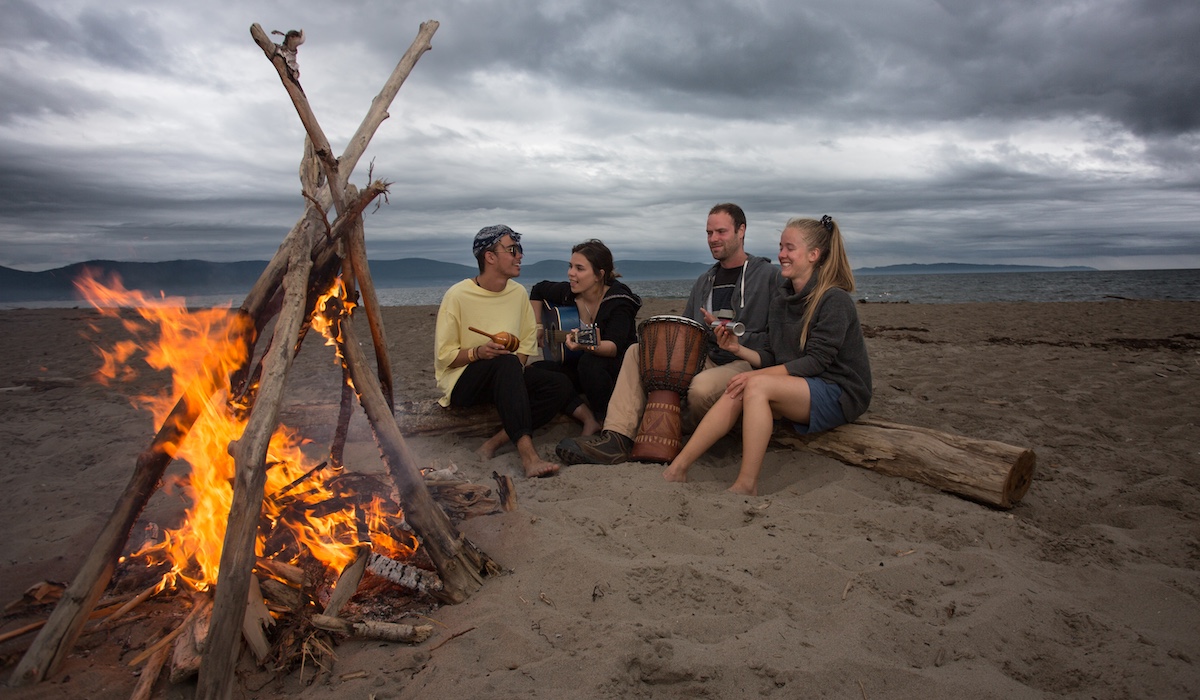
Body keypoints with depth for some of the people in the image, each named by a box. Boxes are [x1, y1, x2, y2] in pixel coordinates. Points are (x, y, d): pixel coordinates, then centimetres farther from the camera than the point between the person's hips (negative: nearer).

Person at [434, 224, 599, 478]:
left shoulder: (518, 292, 4)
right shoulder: (458, 295, -12)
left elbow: (528, 341, 11)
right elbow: (444, 355, -11)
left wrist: (518, 365, -9)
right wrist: (478, 352, -29)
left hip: (504, 379, 6)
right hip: (461, 381, -6)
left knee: (559, 384, -18)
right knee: (506, 363, -37)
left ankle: (498, 441, -28)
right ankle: (527, 453, -47)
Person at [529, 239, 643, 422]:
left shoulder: (619, 301, -21)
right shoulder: (567, 292, -6)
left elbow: (615, 347, -35)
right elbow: (538, 289, 16)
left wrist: (590, 347, -56)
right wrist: (538, 326, 9)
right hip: (581, 366, 6)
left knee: (589, 361, -38)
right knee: (535, 370, -13)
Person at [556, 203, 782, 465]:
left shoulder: (767, 274, 0)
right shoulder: (705, 281, 21)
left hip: (746, 362, -7)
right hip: (705, 359, 7)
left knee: (702, 386, -39)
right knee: (636, 352, -8)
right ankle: (617, 437, -22)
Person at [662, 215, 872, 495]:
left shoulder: (834, 300, -13)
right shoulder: (781, 302, 10)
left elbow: (817, 361, -19)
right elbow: (775, 359, 10)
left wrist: (757, 375, -24)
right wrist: (739, 350, -8)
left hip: (840, 394, -7)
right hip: (801, 389, 7)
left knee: (757, 385, -29)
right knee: (735, 393, -18)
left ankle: (747, 485, -26)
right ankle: (677, 469, -20)